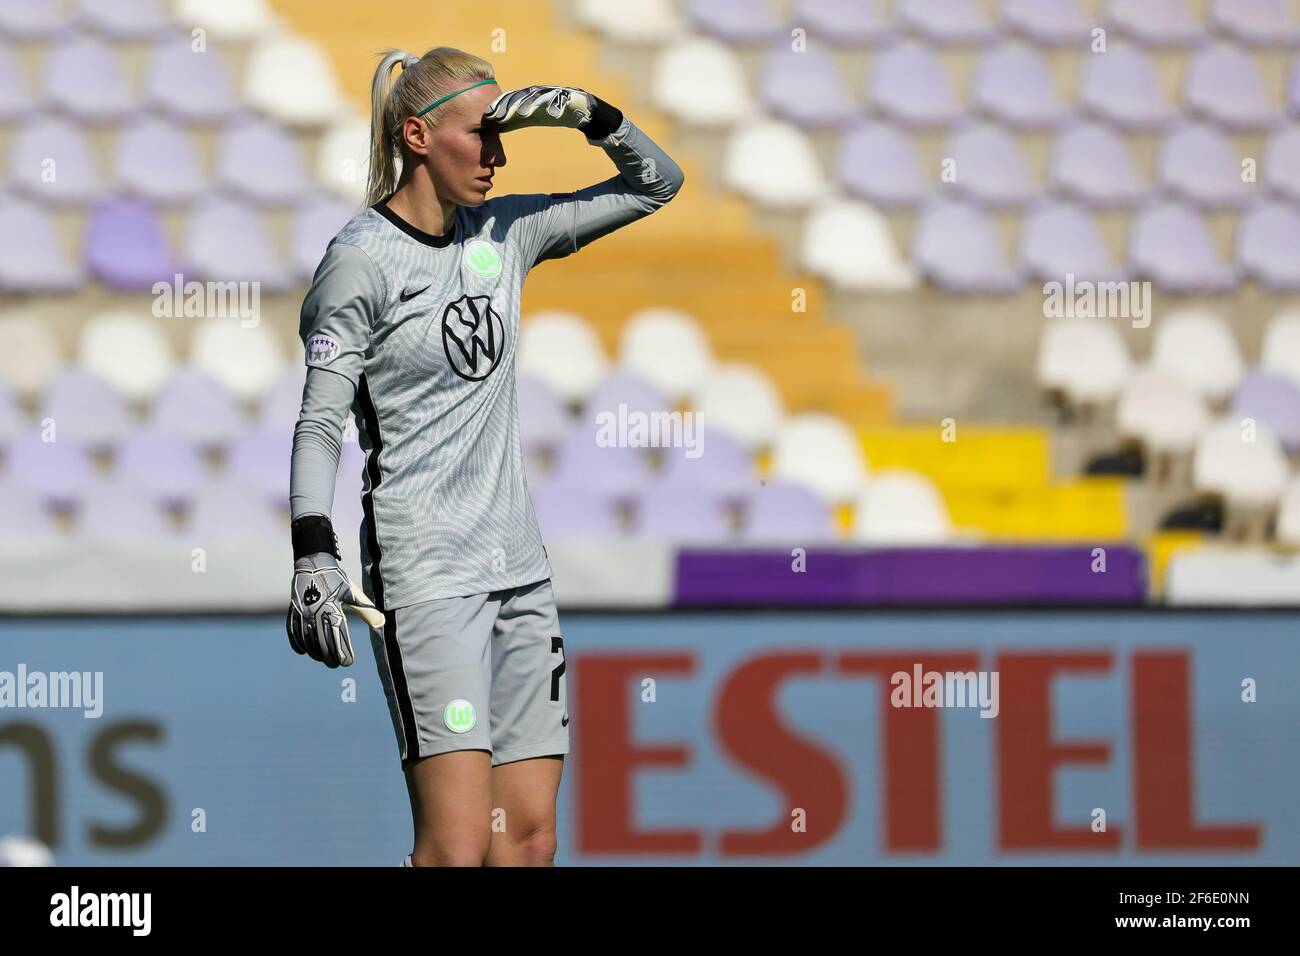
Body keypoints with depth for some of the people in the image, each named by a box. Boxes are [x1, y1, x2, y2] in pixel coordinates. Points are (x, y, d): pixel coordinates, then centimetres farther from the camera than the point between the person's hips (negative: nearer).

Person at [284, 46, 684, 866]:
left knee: (531, 841, 4)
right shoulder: (363, 258, -8)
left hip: (522, 570, 7)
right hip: (423, 575, -7)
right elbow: (319, 421, -12)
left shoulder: (505, 233, 10)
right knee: (457, 846, -17)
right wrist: (313, 557, -24)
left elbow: (656, 182, 21)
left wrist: (590, 115, 2)